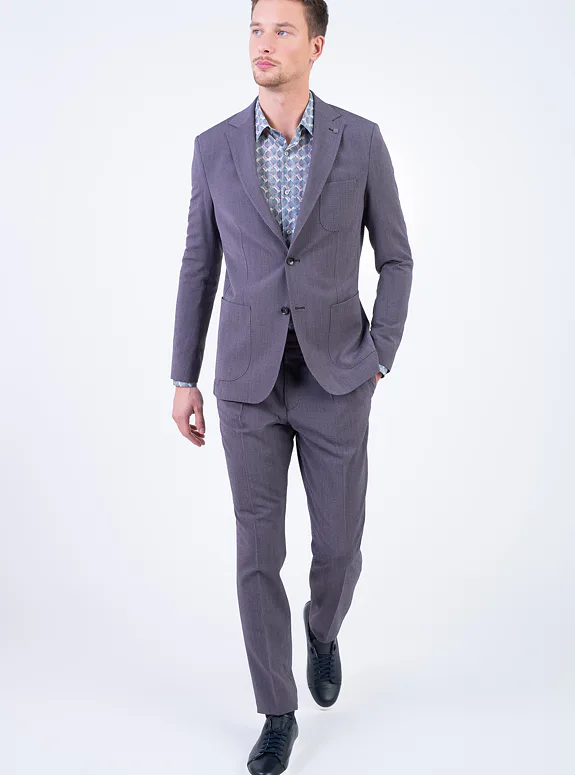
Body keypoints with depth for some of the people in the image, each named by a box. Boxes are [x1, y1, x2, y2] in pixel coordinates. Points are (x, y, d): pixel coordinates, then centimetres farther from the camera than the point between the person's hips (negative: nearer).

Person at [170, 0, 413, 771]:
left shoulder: (362, 140, -2)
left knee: (338, 549, 6)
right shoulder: (215, 147, 2)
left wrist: (376, 361, -6)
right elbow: (200, 267, 7)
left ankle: (323, 627, 44)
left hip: (334, 380, 0)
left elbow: (394, 258, 5)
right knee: (259, 555, 2)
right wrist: (183, 379, 6)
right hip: (249, 383, 1)